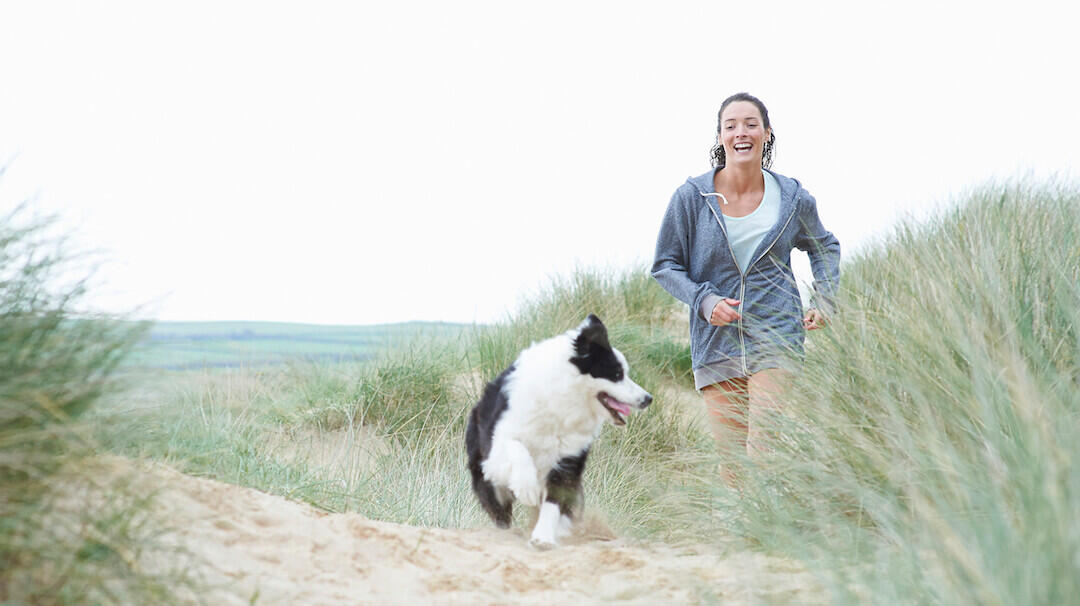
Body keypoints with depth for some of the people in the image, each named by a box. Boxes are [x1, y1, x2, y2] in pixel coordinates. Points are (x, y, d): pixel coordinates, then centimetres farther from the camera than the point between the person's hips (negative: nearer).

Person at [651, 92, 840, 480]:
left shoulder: (792, 198, 3)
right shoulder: (692, 197, -2)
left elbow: (825, 247, 23)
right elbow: (665, 265, 5)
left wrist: (824, 301, 8)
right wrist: (705, 301, -11)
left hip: (776, 337, -1)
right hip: (715, 343, 1)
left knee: (764, 451, -14)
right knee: (731, 456, 2)